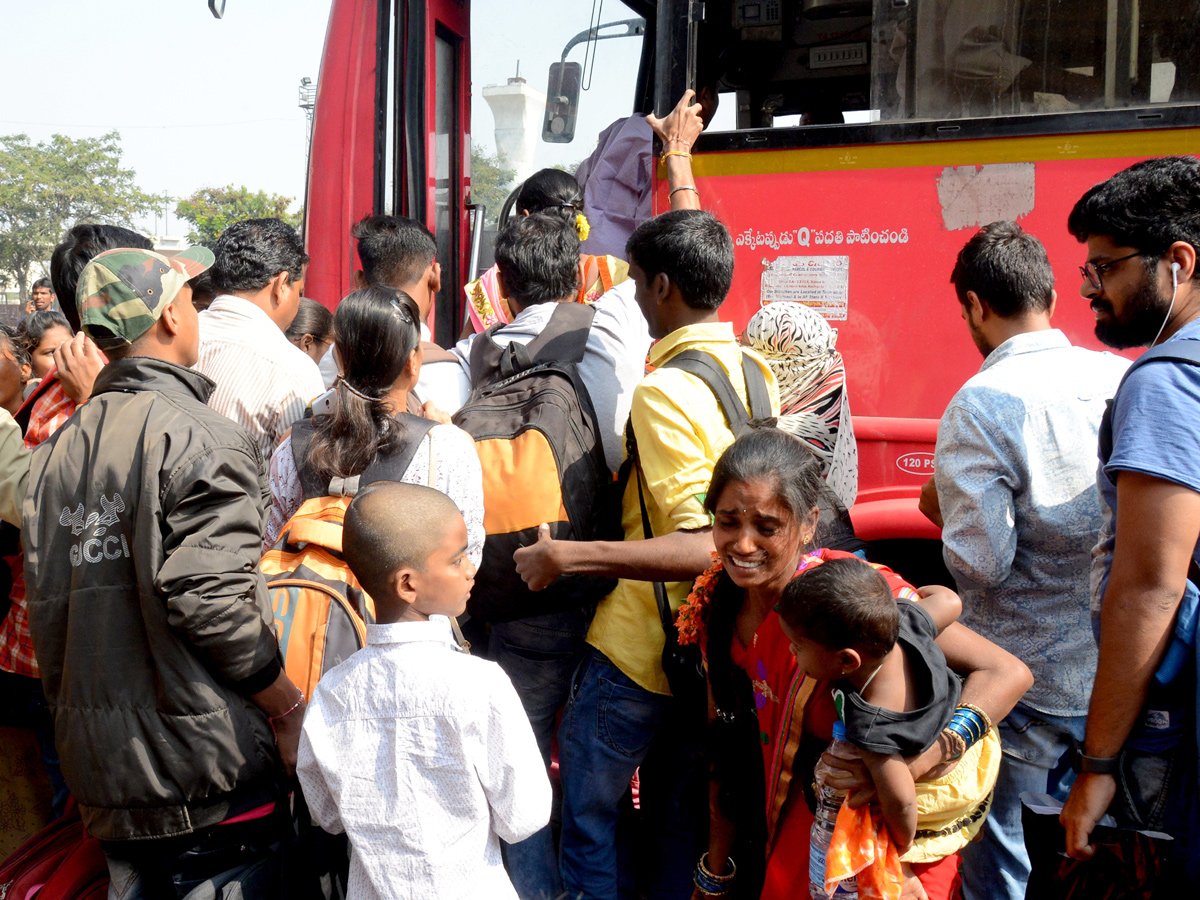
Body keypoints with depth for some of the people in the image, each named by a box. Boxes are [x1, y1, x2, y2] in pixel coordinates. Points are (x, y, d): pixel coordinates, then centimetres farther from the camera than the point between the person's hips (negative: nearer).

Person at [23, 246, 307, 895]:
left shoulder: (58, 449, 7)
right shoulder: (201, 440, -16)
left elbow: (46, 607, 10)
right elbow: (213, 603, -22)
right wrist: (290, 711, -10)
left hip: (102, 771, 7)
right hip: (204, 769, -7)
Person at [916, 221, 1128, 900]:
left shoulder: (982, 403, -18)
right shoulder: (1125, 378, -1)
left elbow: (981, 562, -20)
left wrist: (943, 506, 0)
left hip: (1028, 677, -6)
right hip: (1120, 668, 6)